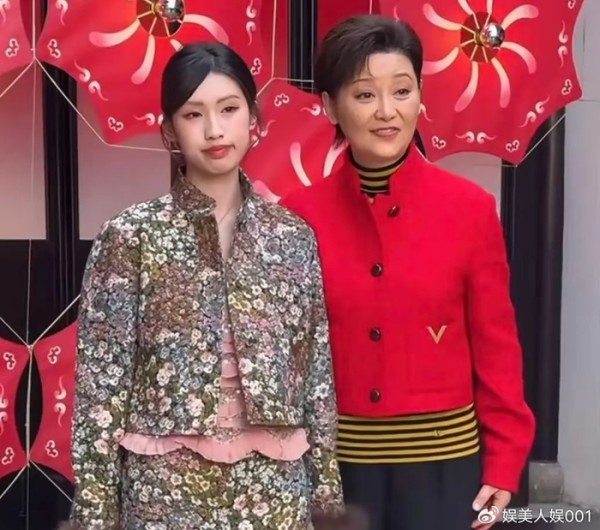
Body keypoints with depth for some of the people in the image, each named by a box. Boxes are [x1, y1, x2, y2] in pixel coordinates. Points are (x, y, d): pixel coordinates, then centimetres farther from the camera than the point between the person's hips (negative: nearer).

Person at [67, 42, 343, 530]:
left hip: (275, 483, 3)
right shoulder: (131, 236, -6)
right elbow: (101, 382, -5)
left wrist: (324, 483, 6)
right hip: (167, 484, -2)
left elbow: (317, 370, 5)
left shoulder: (294, 236, 2)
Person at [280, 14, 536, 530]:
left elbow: (496, 346, -1)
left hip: (442, 458, 0)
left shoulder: (471, 207, -6)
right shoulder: (298, 216, -5)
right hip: (331, 460, 0)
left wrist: (503, 464, -2)